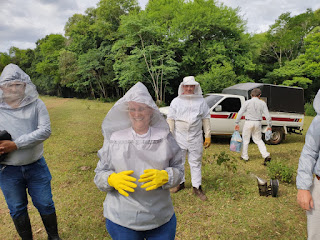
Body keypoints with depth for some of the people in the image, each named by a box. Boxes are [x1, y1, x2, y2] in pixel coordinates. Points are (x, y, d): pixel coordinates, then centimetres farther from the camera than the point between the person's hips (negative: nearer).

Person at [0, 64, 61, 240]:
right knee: (17, 210, 17)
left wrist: (15, 144, -21)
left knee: (45, 205, 12)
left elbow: (45, 131, -15)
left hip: (36, 166, -1)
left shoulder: (36, 104, -5)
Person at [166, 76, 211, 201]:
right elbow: (170, 119, 2)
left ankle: (197, 187, 17)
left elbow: (206, 119, 9)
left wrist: (208, 136, 5)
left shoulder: (201, 101, 6)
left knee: (196, 163, 6)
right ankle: (180, 183, 30)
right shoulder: (176, 101, 3)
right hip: (179, 138, 0)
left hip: (195, 138, 0)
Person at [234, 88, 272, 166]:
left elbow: (240, 113, -7)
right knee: (258, 140, 16)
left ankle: (244, 156, 18)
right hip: (257, 124, 3)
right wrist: (269, 125, 10)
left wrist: (237, 123, -1)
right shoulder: (262, 103, 2)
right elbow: (267, 115, 1)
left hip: (248, 122, -3)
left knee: (245, 139, 11)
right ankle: (266, 155, 6)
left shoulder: (247, 102, -5)